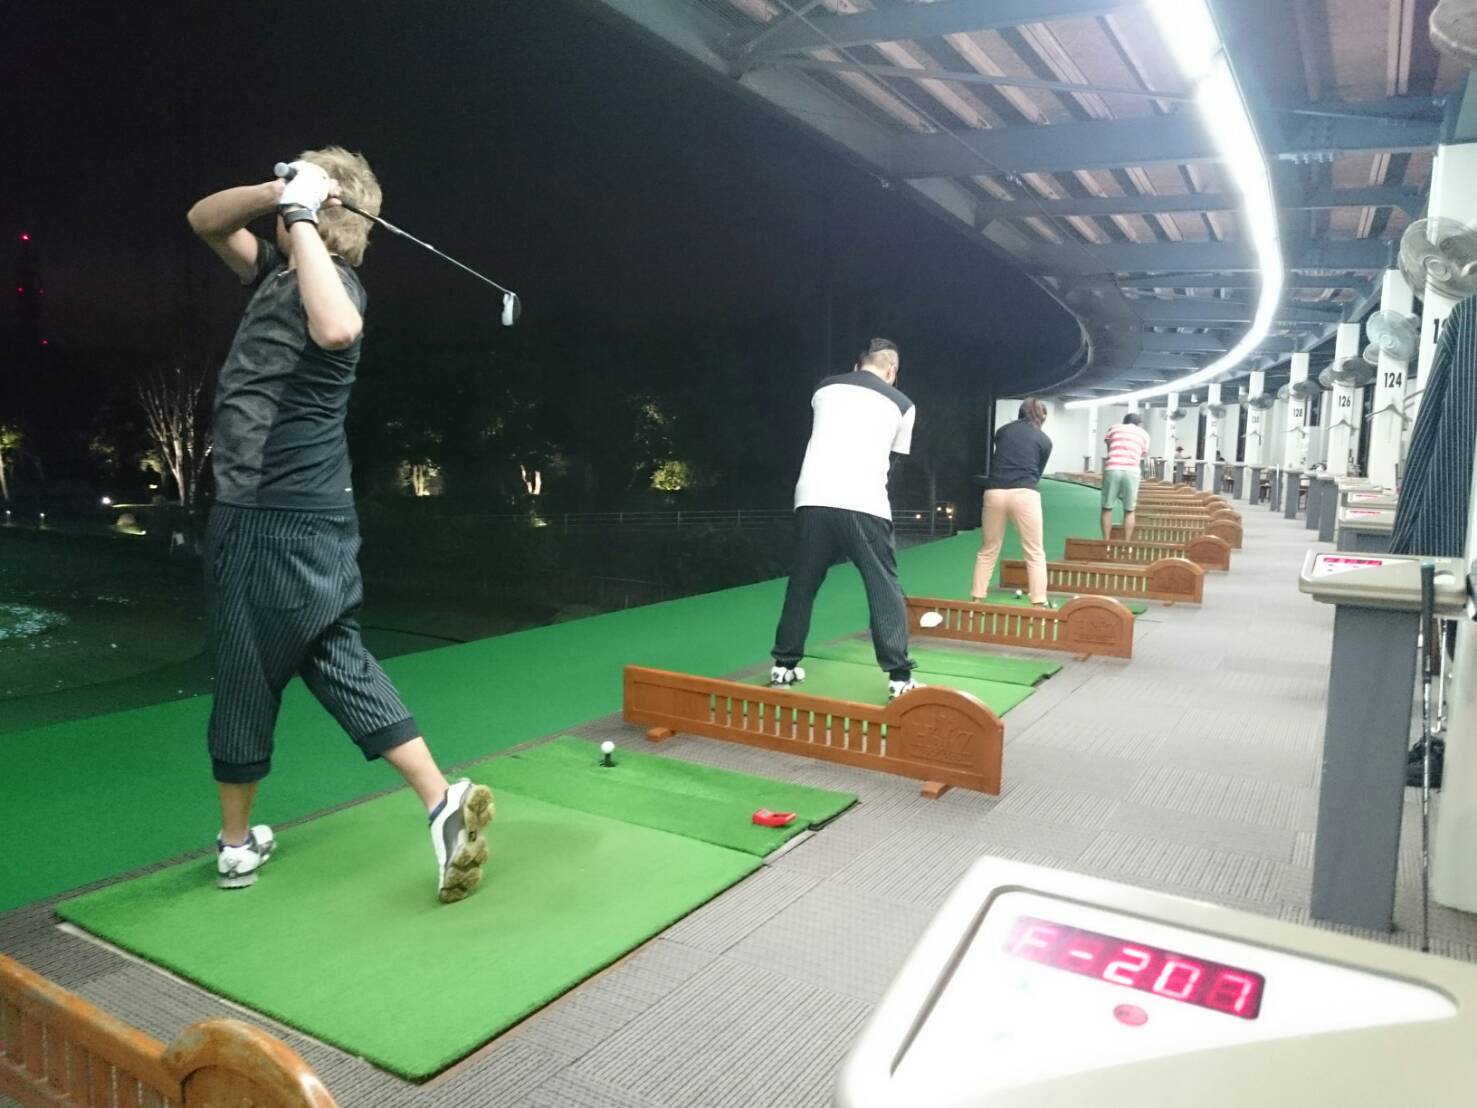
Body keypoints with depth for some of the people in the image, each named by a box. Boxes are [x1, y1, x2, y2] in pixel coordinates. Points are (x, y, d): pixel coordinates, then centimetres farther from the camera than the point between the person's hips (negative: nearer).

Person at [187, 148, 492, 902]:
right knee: (336, 660, 8)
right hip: (269, 513, 9)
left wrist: (298, 215, -29)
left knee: (246, 678, 6)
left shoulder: (331, 278, -13)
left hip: (279, 520, -9)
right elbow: (203, 220, 20)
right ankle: (441, 800, 3)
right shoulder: (281, 271, 15)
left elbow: (337, 330, -37)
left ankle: (238, 843, 23)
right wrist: (276, 192, 1)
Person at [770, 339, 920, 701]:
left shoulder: (825, 388, 19)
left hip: (813, 498, 3)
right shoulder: (901, 403, 14)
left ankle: (784, 666, 22)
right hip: (865, 504, -2)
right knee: (885, 588, 5)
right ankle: (900, 677, 3)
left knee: (802, 585, 15)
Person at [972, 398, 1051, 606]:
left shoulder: (1003, 431, 18)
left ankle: (977, 600, 13)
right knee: (1035, 554, 5)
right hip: (1024, 494, -2)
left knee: (988, 551, 13)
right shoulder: (1044, 440, 12)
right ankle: (1039, 604, 2)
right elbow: (1037, 472, 16)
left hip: (994, 492, 3)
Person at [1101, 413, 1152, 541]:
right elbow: (1143, 455, 19)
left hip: (1112, 469, 0)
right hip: (1132, 471, 0)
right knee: (1129, 510, 9)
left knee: (1107, 508, 9)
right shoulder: (1143, 433, 22)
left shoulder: (1113, 428, 22)